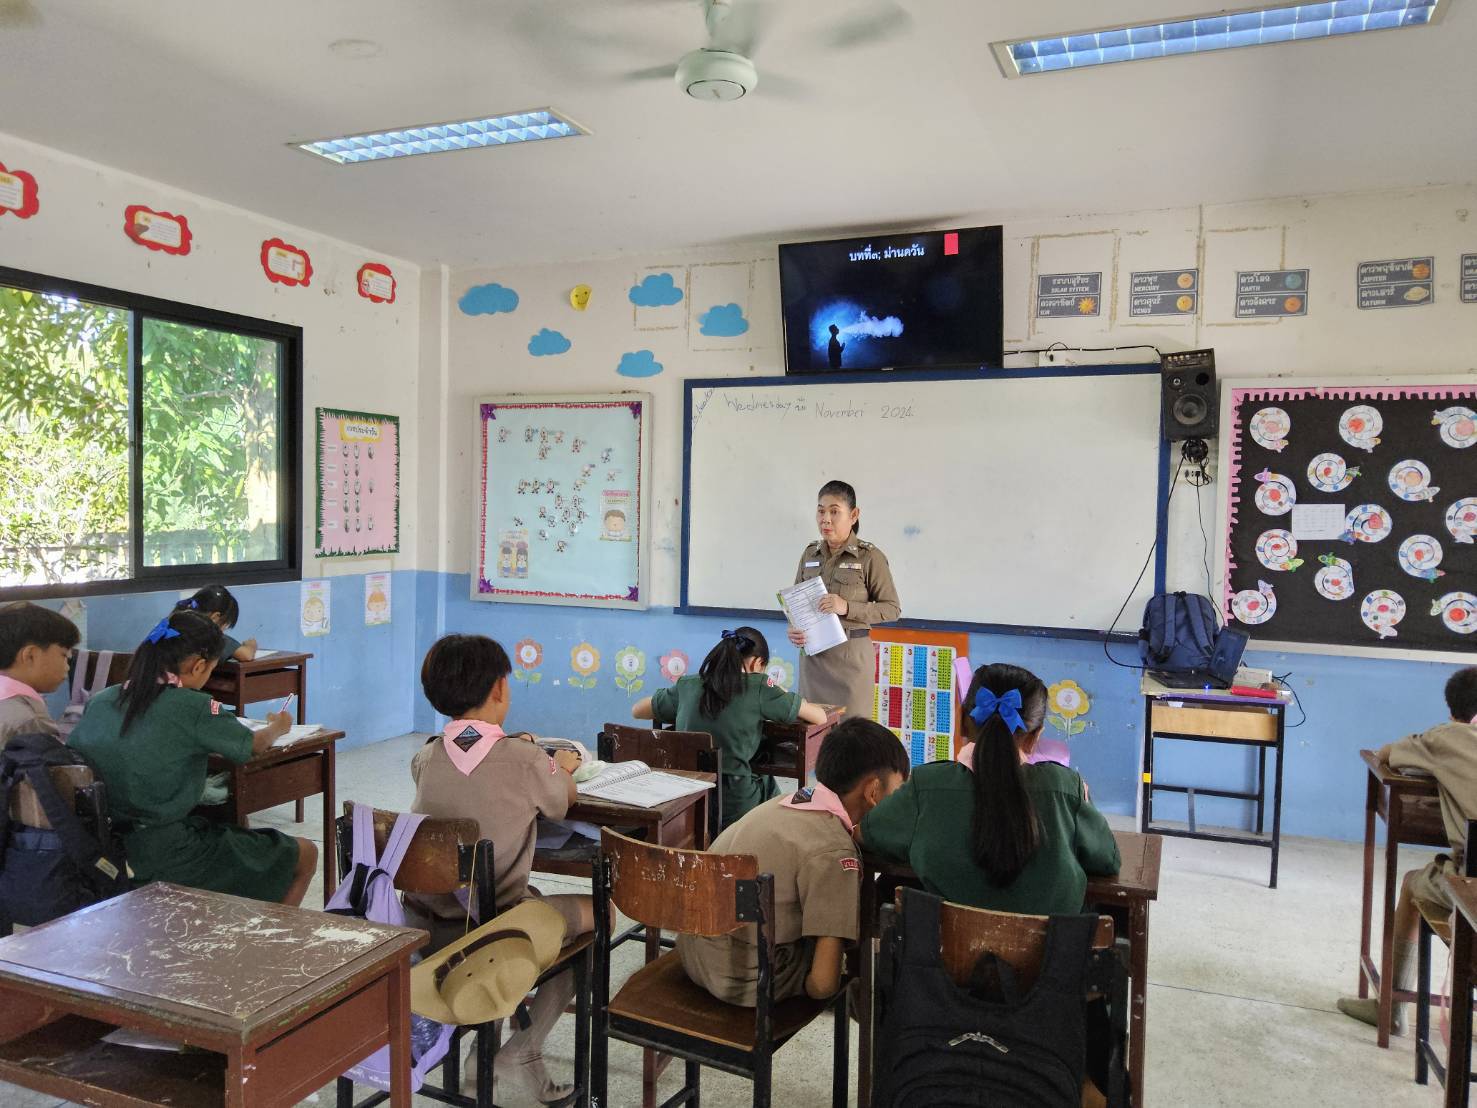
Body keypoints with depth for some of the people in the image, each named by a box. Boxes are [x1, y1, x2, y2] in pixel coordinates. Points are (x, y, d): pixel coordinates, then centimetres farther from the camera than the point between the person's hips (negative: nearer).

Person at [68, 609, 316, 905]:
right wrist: (278, 725, 25)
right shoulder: (193, 708, -15)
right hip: (168, 858, -8)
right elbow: (255, 744, 2)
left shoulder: (99, 701, 0)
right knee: (305, 854, 7)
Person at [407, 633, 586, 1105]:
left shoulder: (424, 759, -4)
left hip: (425, 925, 6)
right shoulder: (527, 763, -17)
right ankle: (522, 1051, 13)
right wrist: (560, 767, 24)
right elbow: (564, 801, 5)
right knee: (595, 910, 16)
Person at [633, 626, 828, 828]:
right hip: (733, 807, -4)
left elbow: (636, 710, 19)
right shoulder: (757, 686, -9)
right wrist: (783, 698, 15)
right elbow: (820, 717, -3)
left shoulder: (686, 686, 2)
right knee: (768, 783, 33)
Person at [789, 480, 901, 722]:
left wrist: (848, 608, -19)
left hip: (851, 654, -4)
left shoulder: (870, 557, -8)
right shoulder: (810, 554, 7)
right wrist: (793, 629, -6)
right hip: (812, 653, 4)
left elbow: (892, 608, -6)